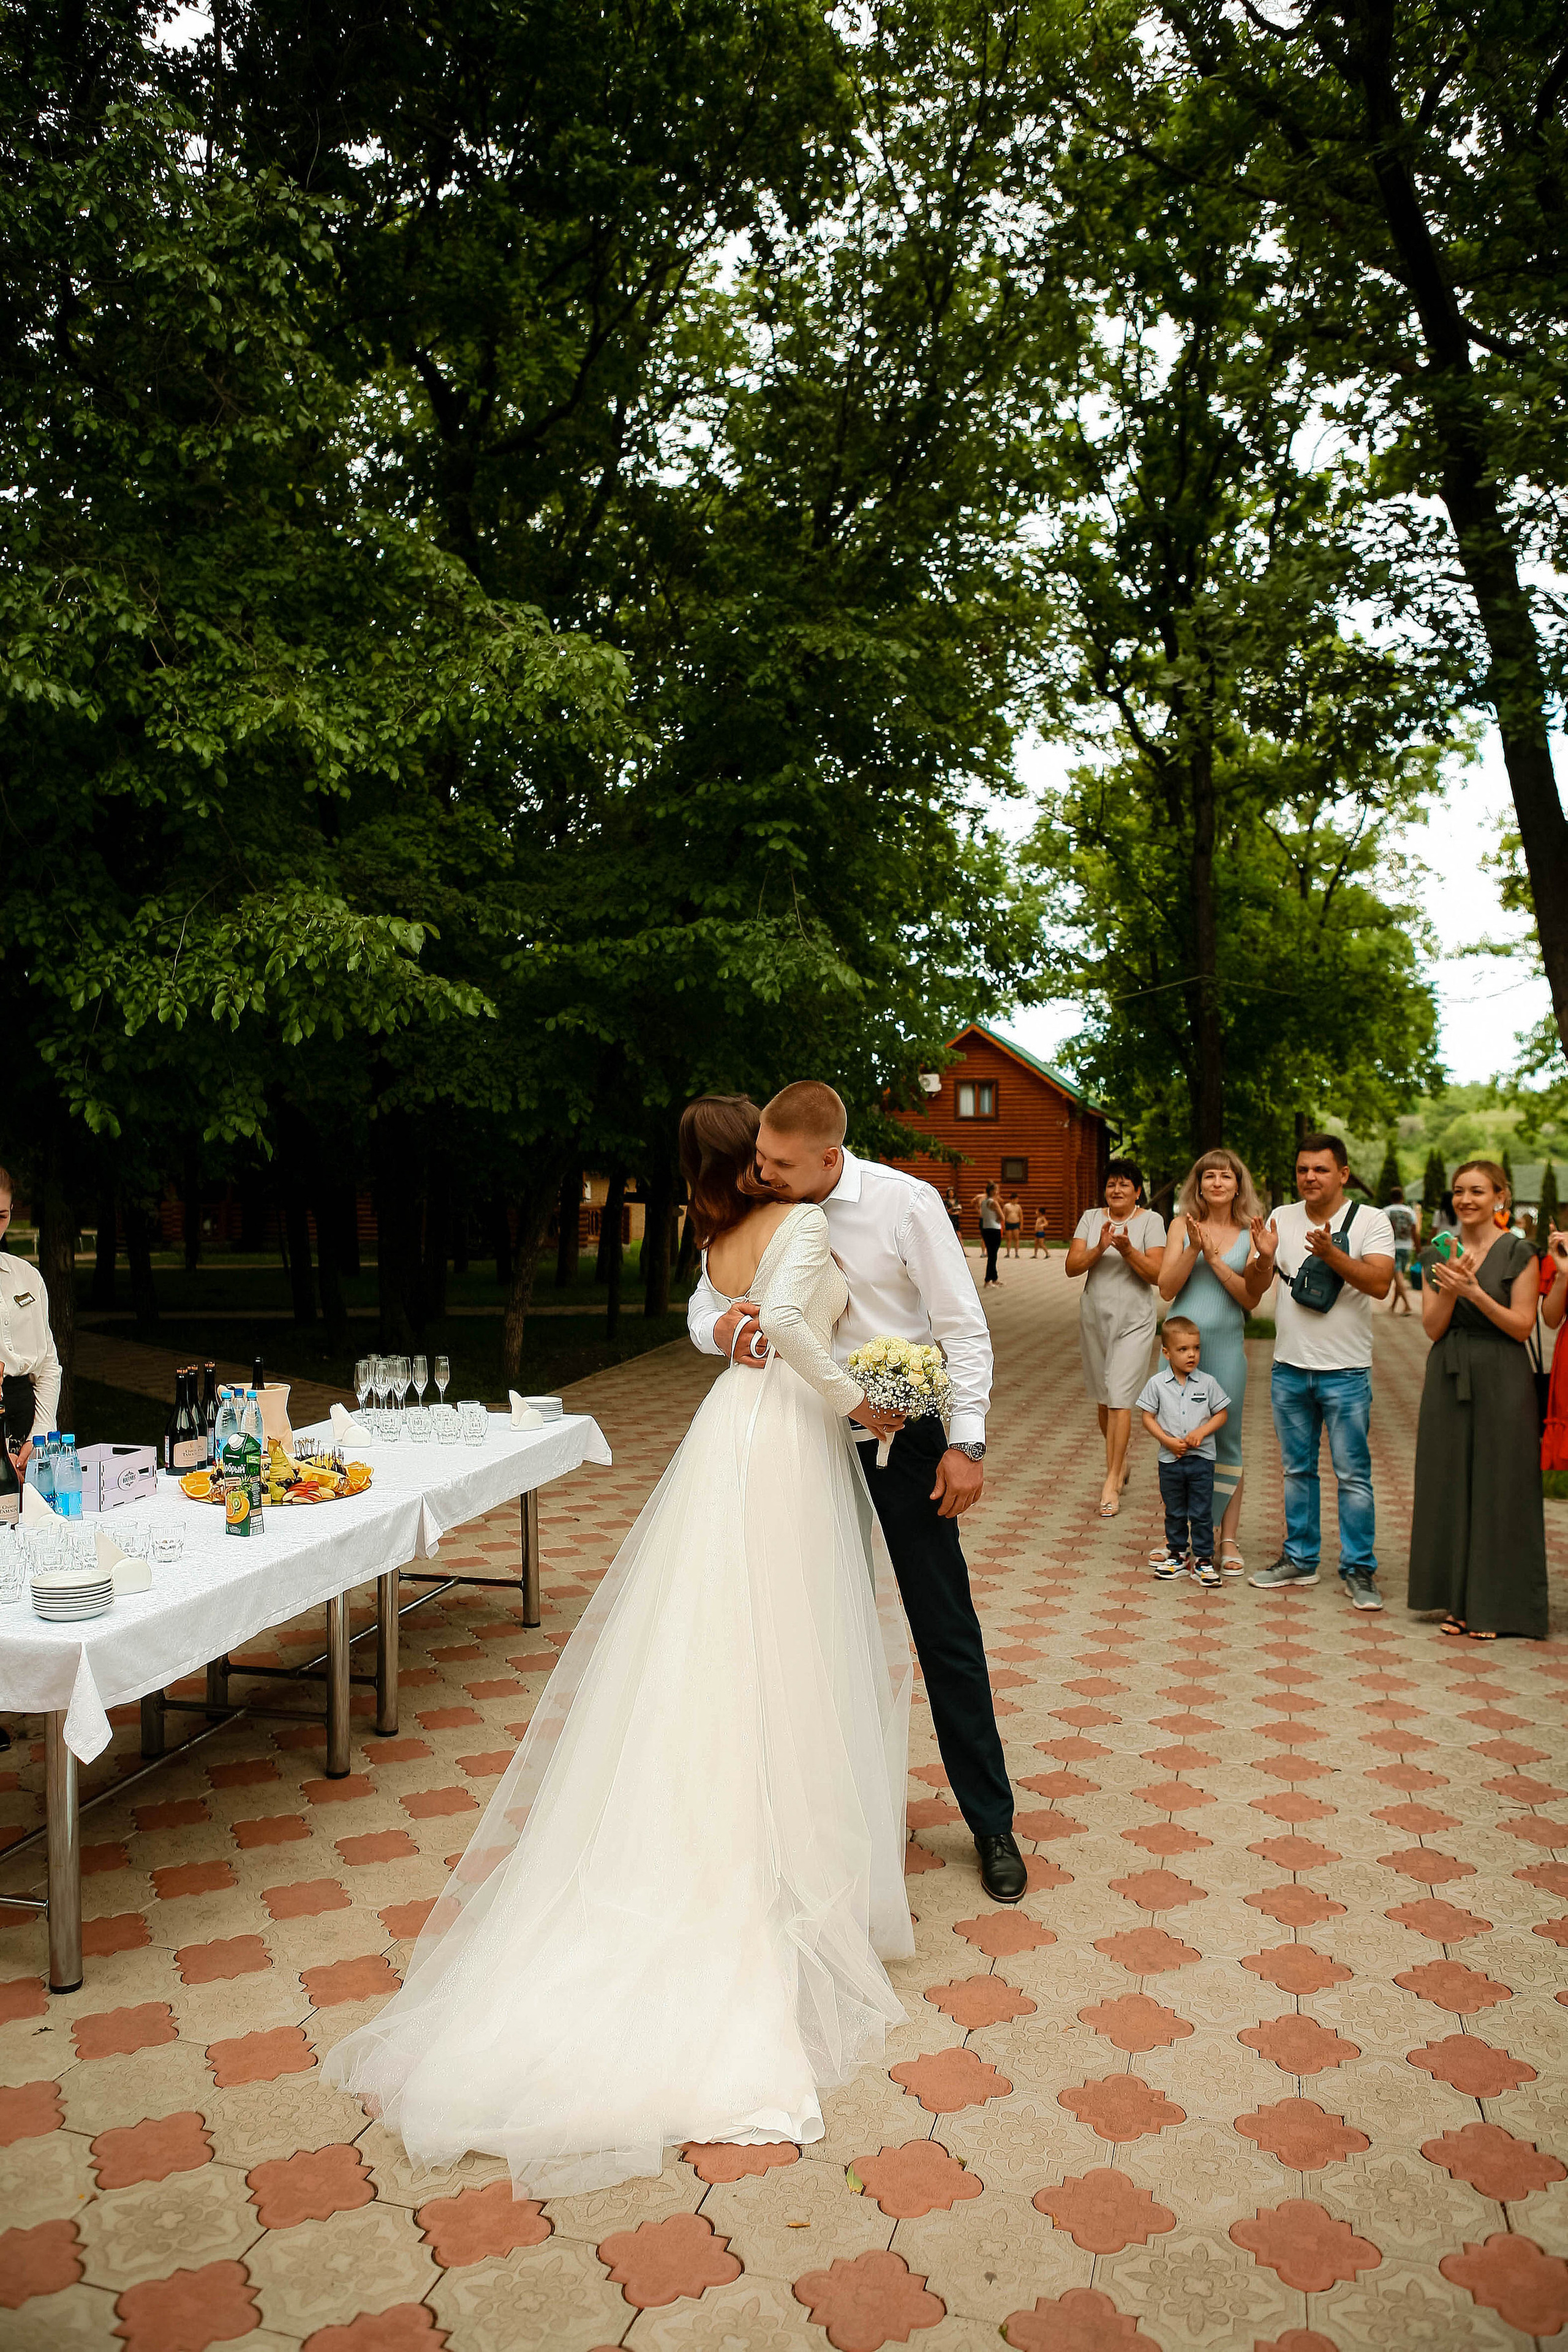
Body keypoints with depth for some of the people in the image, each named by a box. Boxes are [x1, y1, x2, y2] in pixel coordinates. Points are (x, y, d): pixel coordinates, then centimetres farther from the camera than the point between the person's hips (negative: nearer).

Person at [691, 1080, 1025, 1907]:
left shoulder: (904, 1203, -13)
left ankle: (991, 1822, 19)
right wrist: (719, 1325, -18)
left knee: (946, 1632, 3)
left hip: (903, 1430, -3)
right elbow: (701, 1307, 7)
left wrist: (966, 1441, -14)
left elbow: (962, 1325, -10)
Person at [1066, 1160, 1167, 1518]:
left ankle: (1112, 1483, -8)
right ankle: (1120, 1464, 33)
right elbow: (1072, 1266, -3)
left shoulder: (1151, 1220, -2)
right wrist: (1099, 1249, -20)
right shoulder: (1091, 1218, 6)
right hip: (1094, 1319, 4)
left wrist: (1128, 1250, -24)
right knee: (1103, 1400, 13)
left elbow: (1157, 1274, -10)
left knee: (1119, 1398, -11)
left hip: (1134, 1321, -4)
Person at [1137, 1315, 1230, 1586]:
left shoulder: (1207, 1383, -3)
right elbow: (1148, 1417, -2)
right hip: (1170, 1460, 1)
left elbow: (1222, 1414, 2)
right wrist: (1169, 1441, -14)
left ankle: (1203, 1559, 13)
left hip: (1202, 1459, -1)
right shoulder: (1157, 1384, -5)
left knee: (1202, 1513, 2)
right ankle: (1177, 1555, 27)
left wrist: (1201, 1432, -13)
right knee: (1174, 1513, 14)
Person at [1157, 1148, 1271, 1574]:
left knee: (1226, 1440, 5)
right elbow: (1166, 1288, -1)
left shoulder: (1251, 1233, 3)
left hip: (1225, 1346, -1)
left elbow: (1251, 1299, -3)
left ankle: (1228, 1540, 15)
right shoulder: (1183, 1225, 5)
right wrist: (1194, 1249, -14)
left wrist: (1215, 1260, -12)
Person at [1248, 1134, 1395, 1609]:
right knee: (1297, 1470, 14)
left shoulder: (1370, 1220, -5)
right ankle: (1300, 1559, 25)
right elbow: (1255, 1290, 4)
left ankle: (1359, 1569, 11)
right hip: (1289, 1368, 4)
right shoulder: (1282, 1219, 5)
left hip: (1346, 1372, -4)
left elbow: (1380, 1283, -18)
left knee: (1353, 1475, 0)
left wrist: (1332, 1255, -32)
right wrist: (1265, 1258, -17)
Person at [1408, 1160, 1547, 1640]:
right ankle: (1458, 1600, 16)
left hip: (1501, 1382, -4)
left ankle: (1494, 1605, 11)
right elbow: (1433, 1328, 2)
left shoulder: (1518, 1253, -3)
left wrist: (1475, 1293, -19)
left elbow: (1522, 1326, -7)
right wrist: (1449, 1290, -15)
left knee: (1498, 1488, 0)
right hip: (1449, 1380, 4)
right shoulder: (1439, 1255, 8)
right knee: (1450, 1487, 6)